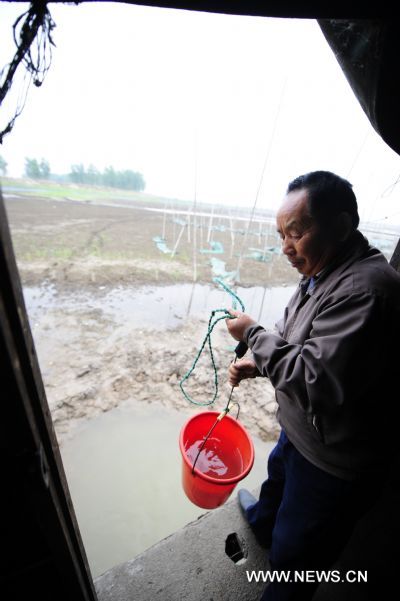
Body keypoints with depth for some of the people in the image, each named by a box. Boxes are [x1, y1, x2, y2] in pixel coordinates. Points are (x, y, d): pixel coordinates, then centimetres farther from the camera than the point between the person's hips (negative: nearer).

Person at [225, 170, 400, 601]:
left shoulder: (366, 289, -33)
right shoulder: (320, 274, -1)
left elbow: (317, 381, -35)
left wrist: (253, 335, -24)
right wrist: (258, 365, -5)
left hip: (332, 463, -9)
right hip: (299, 433, 9)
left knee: (293, 554, 18)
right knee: (277, 475, 37)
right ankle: (263, 522, 68)